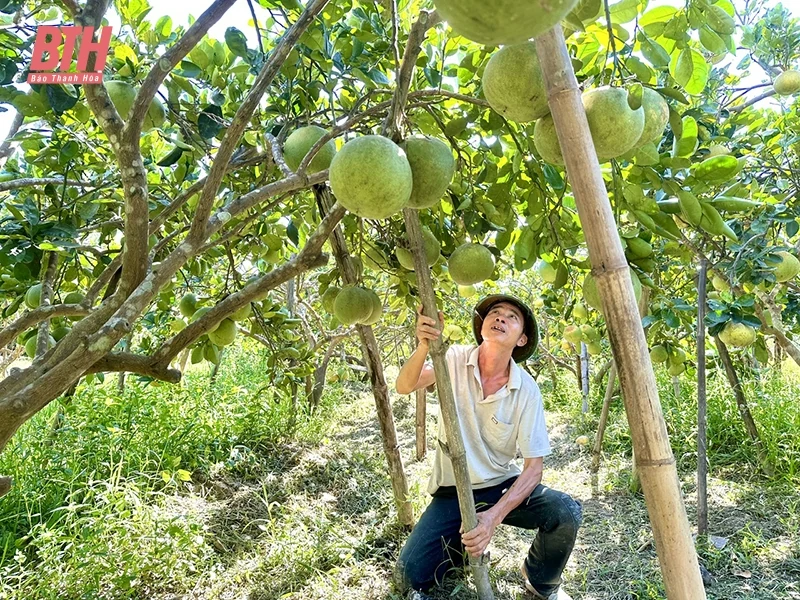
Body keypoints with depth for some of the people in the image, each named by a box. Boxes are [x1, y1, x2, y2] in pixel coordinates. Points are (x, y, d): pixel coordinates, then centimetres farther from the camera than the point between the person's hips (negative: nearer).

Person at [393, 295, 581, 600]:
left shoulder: (527, 390, -13)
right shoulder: (455, 359, -12)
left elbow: (533, 467, -15)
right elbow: (404, 386, -26)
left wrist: (494, 516, -30)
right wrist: (424, 345, -47)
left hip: (502, 485, 0)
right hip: (452, 490, 0)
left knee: (566, 512, -25)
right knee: (409, 575, -15)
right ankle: (459, 545, 19)